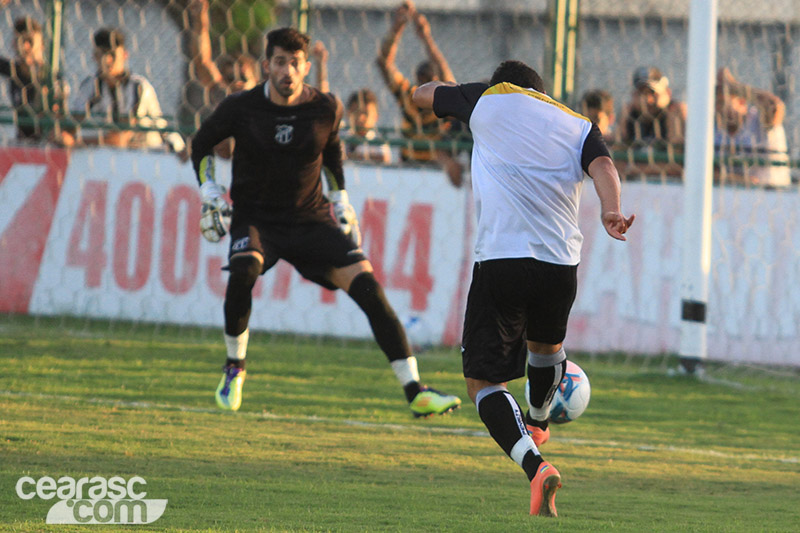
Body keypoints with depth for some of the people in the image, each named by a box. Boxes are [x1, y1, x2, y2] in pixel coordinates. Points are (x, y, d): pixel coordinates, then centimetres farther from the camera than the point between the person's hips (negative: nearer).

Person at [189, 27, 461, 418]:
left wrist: (340, 200, 13)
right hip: (256, 218, -2)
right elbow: (202, 144, 10)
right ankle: (234, 369, -8)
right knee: (244, 270, -34)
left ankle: (414, 391, -14)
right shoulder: (240, 108, -10)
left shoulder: (326, 108, -6)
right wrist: (209, 190, -1)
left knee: (366, 283, -16)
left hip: (311, 220, 2)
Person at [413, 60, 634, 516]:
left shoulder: (490, 99, 13)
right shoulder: (580, 126, 17)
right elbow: (602, 165, -4)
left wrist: (461, 93, 46)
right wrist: (611, 211, -21)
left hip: (499, 262, -4)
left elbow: (423, 95, 28)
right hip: (561, 264, 4)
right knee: (546, 345, 34)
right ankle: (537, 425, 61)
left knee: (483, 380, 1)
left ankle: (535, 464, -22)